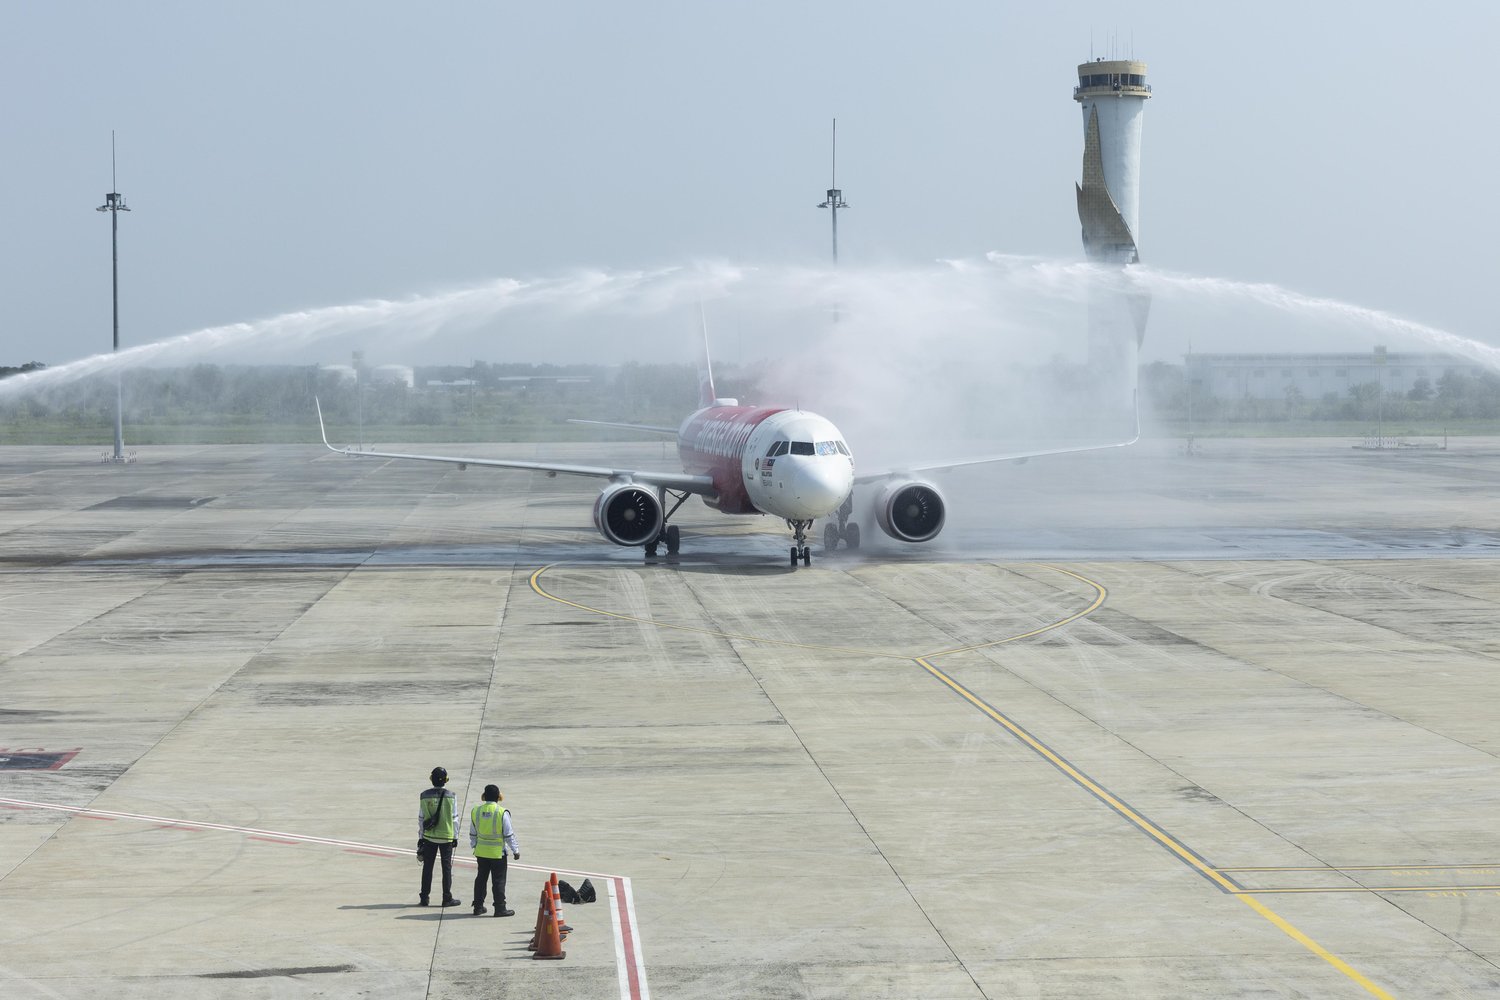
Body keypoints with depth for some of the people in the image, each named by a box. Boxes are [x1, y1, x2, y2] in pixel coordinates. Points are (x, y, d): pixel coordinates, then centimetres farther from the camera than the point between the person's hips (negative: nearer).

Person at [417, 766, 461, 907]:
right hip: (446, 836, -1)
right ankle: (447, 898, 9)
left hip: (429, 837, 1)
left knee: (427, 867, 9)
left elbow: (421, 818, 0)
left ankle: (424, 898, 11)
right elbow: (454, 818, -5)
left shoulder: (424, 796, -5)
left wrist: (421, 836, 9)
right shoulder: (450, 796, -9)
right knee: (447, 868, 7)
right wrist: (455, 836, 5)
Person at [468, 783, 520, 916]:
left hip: (481, 851, 5)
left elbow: (473, 834, 9)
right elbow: (509, 834, -11)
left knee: (481, 878, 15)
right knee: (499, 881, 2)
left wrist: (474, 846, 24)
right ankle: (500, 909, 5)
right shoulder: (502, 813, -15)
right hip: (498, 853, -4)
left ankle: (478, 907, 19)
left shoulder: (476, 811, -1)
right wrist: (515, 850, -2)